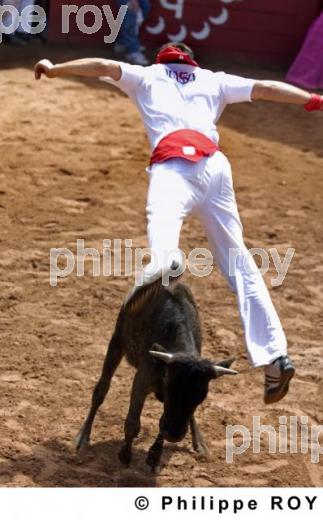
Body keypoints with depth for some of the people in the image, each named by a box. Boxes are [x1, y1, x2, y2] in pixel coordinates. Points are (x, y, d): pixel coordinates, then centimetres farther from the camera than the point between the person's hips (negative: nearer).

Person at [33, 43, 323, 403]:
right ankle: (274, 356, -7)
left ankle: (163, 262, -69)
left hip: (171, 164, -2)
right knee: (239, 263, 4)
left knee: (162, 216, -31)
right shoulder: (213, 80, 33)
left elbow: (103, 67, 17)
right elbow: (265, 88, 25)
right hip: (214, 163, 3)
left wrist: (55, 70, 20)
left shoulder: (147, 75, 30)